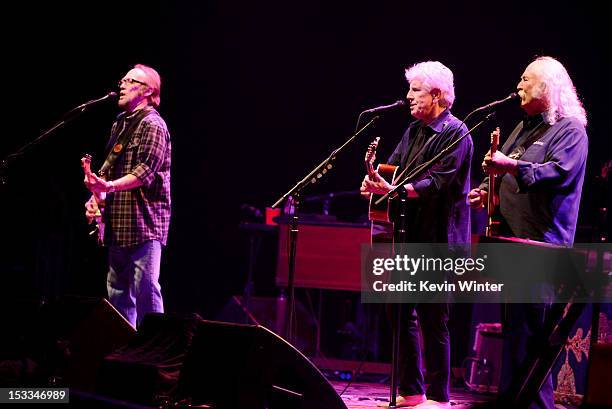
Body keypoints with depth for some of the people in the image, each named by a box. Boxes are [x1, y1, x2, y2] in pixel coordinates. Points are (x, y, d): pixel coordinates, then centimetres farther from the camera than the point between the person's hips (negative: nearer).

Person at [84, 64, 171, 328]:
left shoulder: (152, 125, -9)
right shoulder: (120, 124, 19)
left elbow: (145, 171, -20)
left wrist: (110, 186, -32)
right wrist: (97, 195, 9)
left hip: (144, 222, -9)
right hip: (119, 223, 10)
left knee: (145, 288, -11)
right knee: (117, 289, 12)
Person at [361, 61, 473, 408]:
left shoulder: (455, 132, -8)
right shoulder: (414, 131, 17)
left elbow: (438, 183, -19)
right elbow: (394, 167, 12)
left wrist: (395, 189, -30)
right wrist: (376, 181, -12)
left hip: (436, 239, -8)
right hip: (406, 235, 8)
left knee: (433, 319, -5)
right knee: (401, 313, 10)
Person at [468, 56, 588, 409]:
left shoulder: (570, 129, -5)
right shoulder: (525, 128, 22)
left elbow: (559, 172, -20)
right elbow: (503, 170, 30)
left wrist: (511, 166, -30)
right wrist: (486, 190, 9)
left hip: (540, 242, -9)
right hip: (511, 239, 9)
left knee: (527, 326, -12)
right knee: (512, 323, 12)